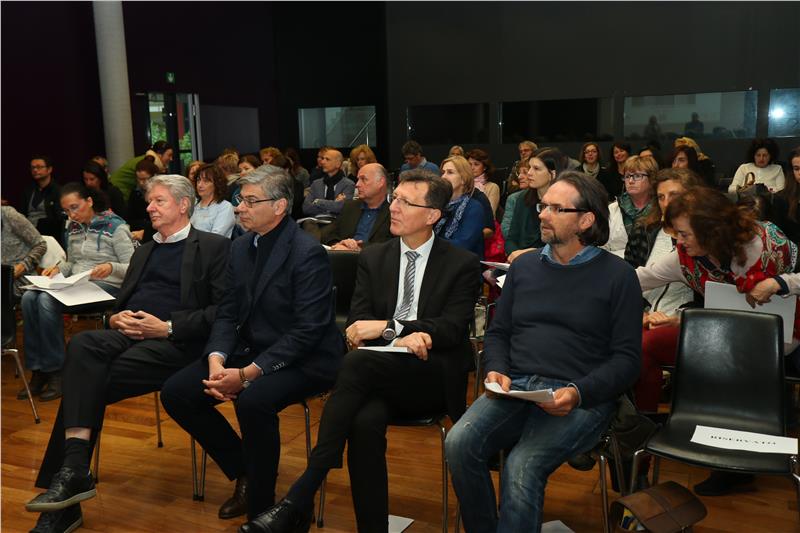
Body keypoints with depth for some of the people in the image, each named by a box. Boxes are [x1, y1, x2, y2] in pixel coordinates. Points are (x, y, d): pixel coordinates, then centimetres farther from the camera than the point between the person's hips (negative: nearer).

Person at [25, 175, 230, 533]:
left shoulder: (214, 247, 5)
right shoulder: (143, 251, 29)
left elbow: (224, 310, -7)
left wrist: (167, 327, -15)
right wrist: (116, 319, 4)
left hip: (175, 342, -6)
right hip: (128, 335, 6)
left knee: (88, 381, -25)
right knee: (82, 345, -27)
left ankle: (71, 475, -16)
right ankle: (73, 470, -31)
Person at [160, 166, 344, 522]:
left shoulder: (308, 254, -17)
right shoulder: (241, 247, 7)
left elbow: (307, 331, -22)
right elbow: (228, 313, 7)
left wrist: (248, 373, -27)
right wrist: (216, 359, -13)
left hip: (301, 361, -8)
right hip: (249, 350, 8)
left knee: (253, 401, -35)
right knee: (175, 392, -5)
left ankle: (261, 506, -10)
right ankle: (244, 472, 13)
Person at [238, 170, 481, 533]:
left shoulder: (462, 264, 5)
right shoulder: (373, 259, 14)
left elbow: (454, 327, -6)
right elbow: (357, 323, 5)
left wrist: (387, 325, -17)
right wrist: (401, 337, -17)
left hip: (433, 378, -3)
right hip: (380, 377, 3)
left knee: (357, 362, -33)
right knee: (365, 420, -34)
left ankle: (299, 499, -32)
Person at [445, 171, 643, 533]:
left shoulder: (617, 276, 3)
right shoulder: (524, 266, 16)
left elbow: (626, 358, -1)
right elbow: (498, 332, 19)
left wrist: (578, 393, -17)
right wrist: (497, 370, -2)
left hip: (580, 398, -4)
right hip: (515, 387, 4)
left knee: (522, 467, -30)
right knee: (459, 443, -23)